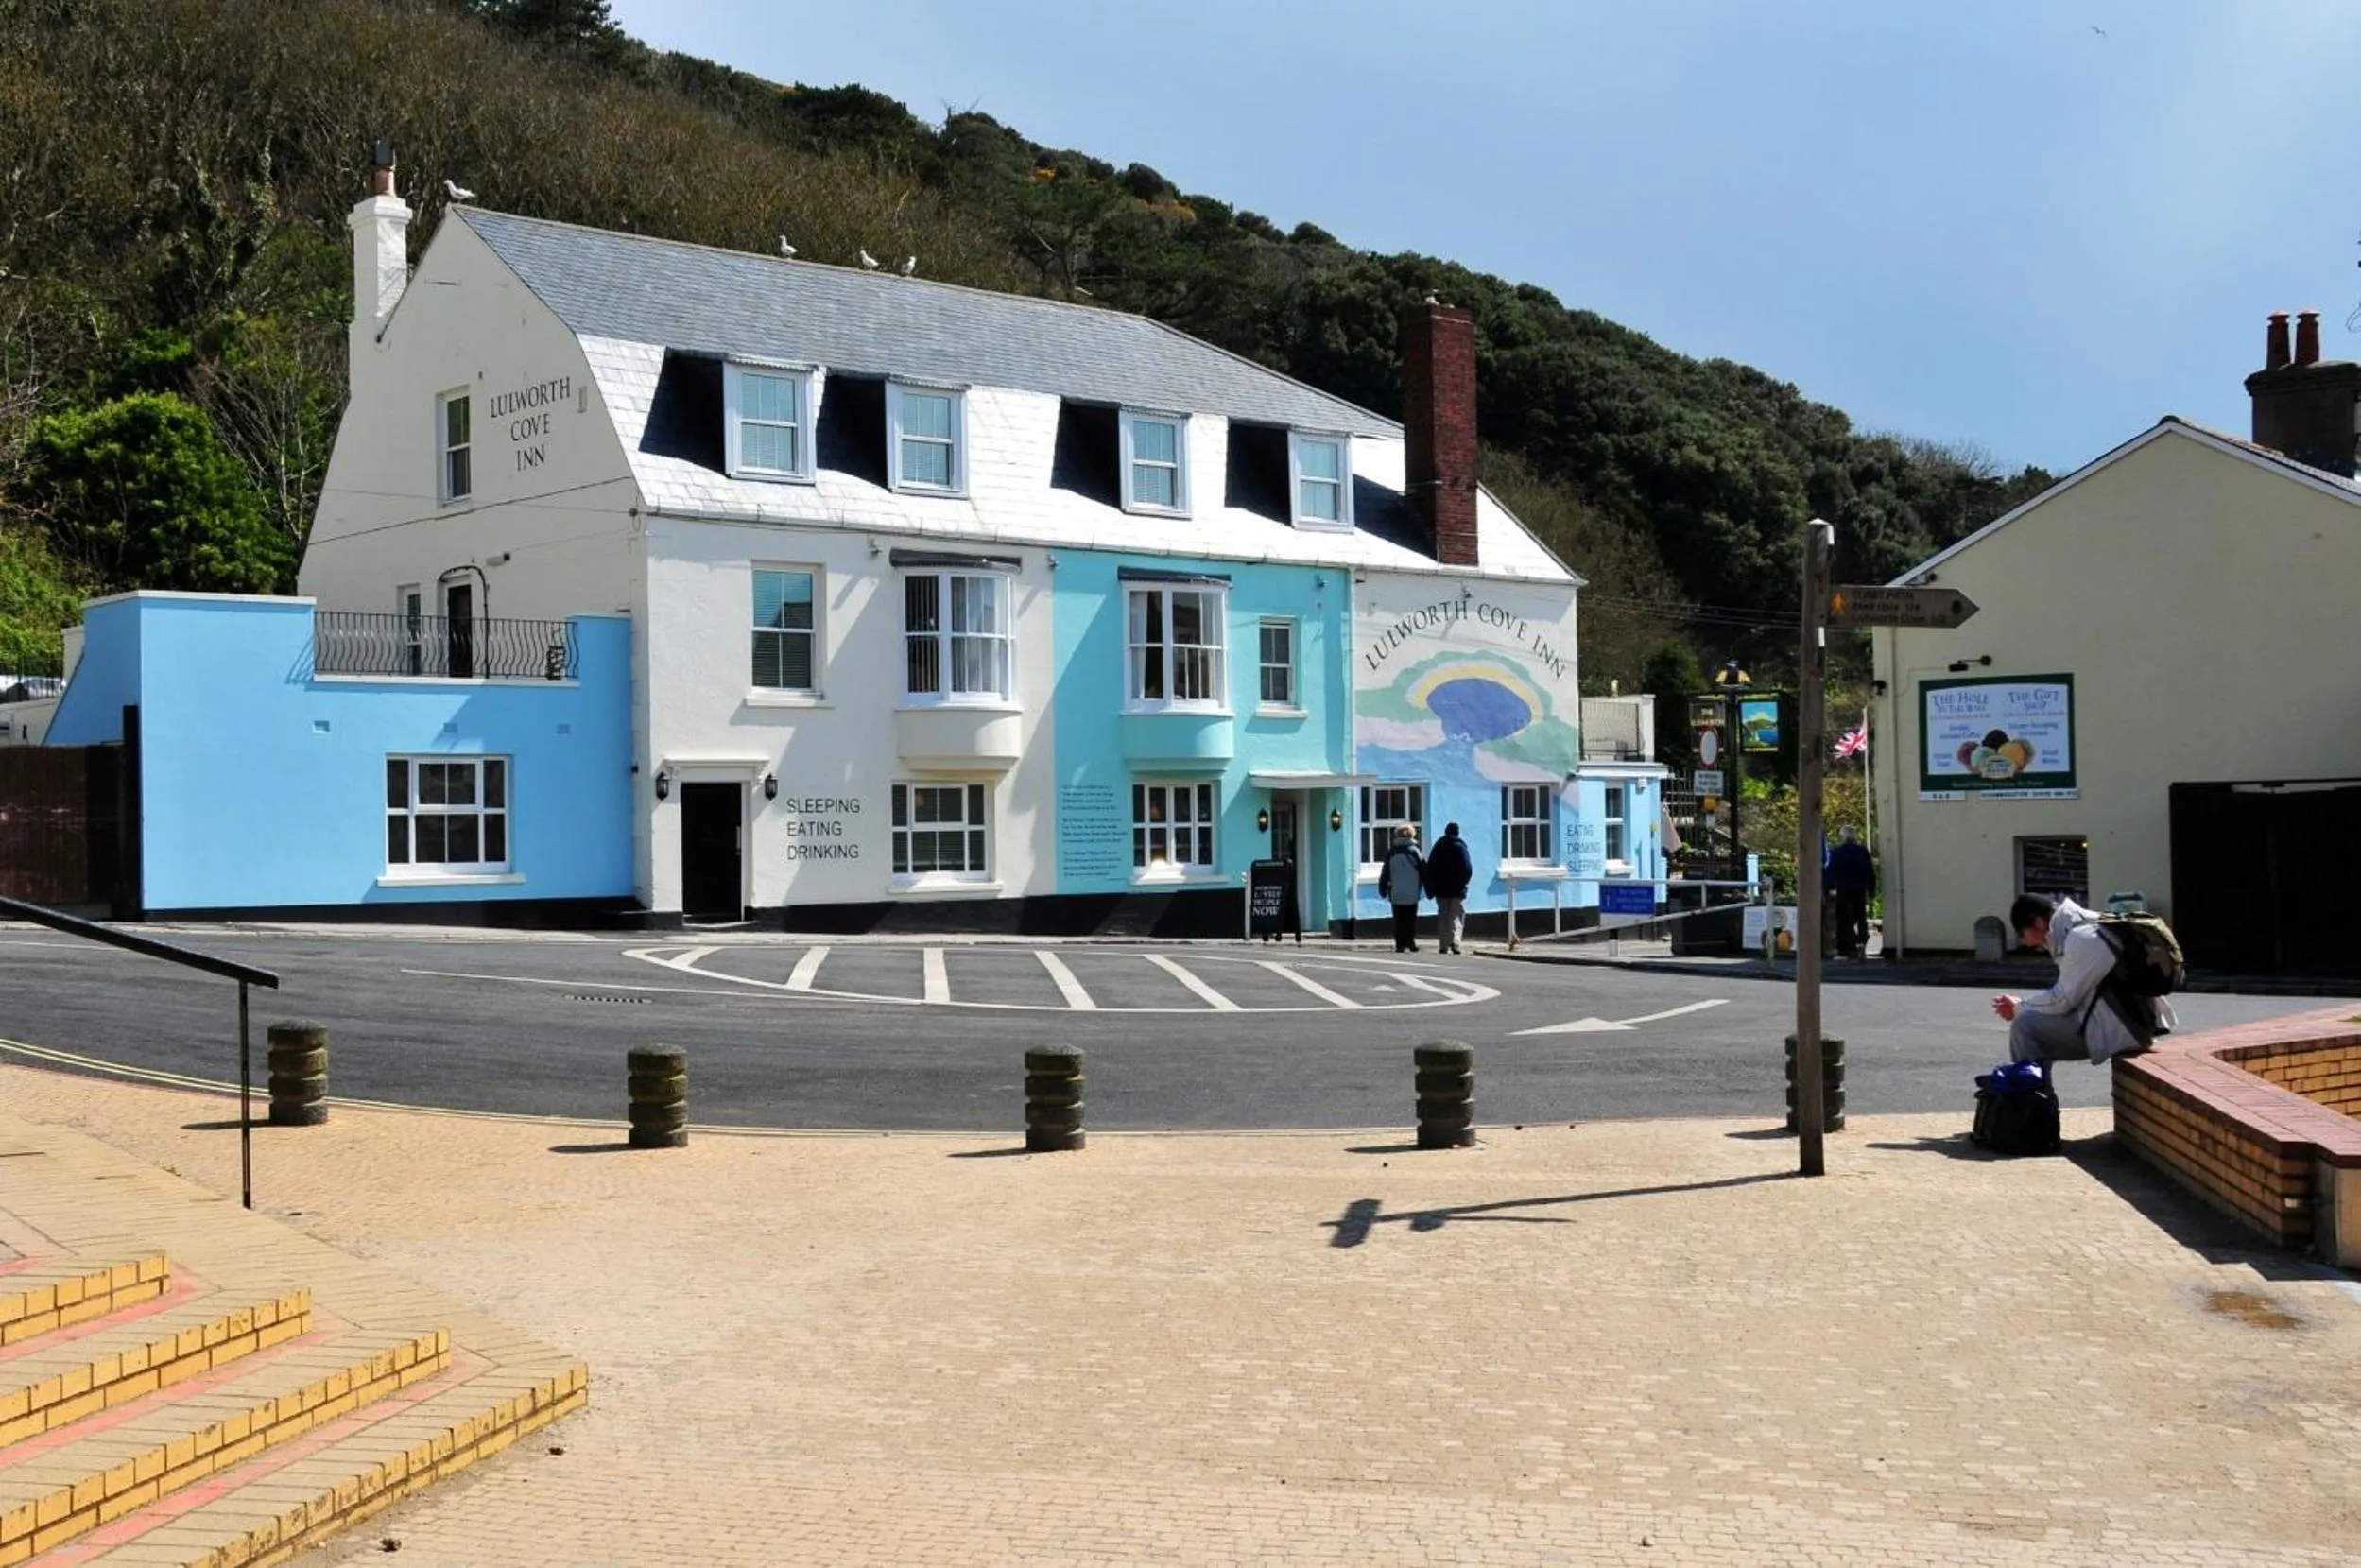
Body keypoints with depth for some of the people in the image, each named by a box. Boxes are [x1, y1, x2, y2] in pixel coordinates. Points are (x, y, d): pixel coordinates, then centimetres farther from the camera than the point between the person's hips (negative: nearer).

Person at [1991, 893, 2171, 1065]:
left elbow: (2062, 1000, -15)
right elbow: (2069, 993, 16)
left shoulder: (2082, 939, -18)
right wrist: (2023, 1004, 6)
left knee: (2025, 1025, -14)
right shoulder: (2087, 927, 12)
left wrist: (2019, 1008, 0)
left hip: (2119, 1029, -10)